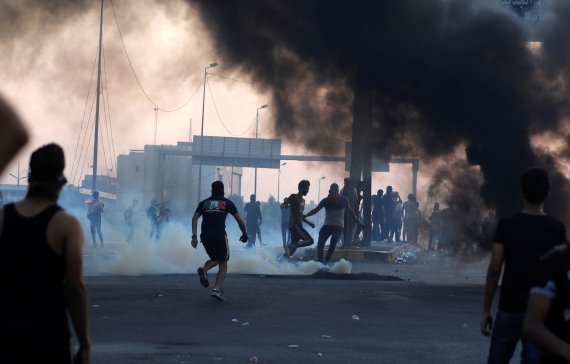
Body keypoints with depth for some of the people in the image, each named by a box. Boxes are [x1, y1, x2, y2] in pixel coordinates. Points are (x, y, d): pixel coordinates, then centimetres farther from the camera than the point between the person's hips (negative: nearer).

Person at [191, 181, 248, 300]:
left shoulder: (204, 203, 16)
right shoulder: (227, 203, 9)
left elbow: (195, 218, 4)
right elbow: (239, 220, 8)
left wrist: (194, 236, 1)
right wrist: (245, 234, 22)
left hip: (205, 236, 3)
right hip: (219, 236, -3)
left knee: (215, 259, 25)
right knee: (223, 264, 5)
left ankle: (204, 270, -8)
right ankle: (217, 290, -12)